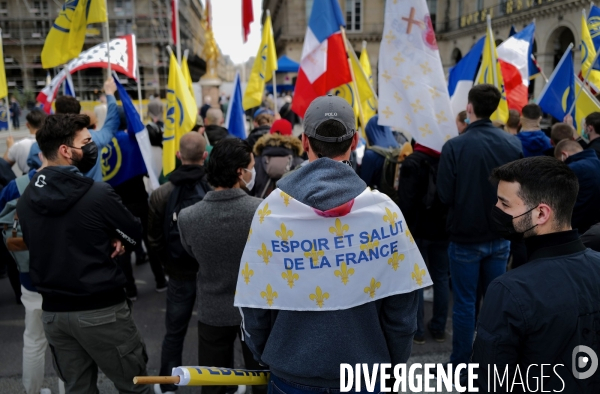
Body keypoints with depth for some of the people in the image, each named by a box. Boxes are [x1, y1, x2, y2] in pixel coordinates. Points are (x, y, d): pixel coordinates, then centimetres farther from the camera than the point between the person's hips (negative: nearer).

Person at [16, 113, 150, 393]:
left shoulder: (27, 199, 2)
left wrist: (102, 241, 1)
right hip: (100, 310, -6)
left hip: (53, 311, 7)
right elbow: (135, 235, -8)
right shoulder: (98, 194, -19)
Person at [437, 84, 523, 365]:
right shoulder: (513, 144, -5)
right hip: (500, 236, 4)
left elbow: (445, 195, -14)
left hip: (465, 237, -4)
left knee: (464, 302, 8)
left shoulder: (454, 147, -17)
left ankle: (460, 365, 20)